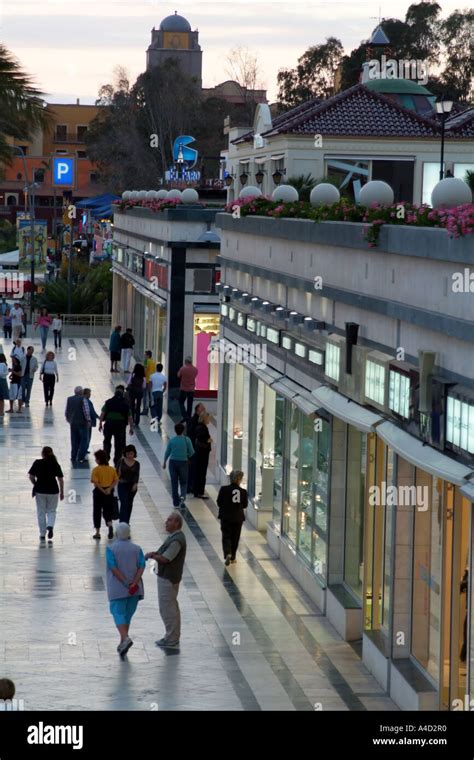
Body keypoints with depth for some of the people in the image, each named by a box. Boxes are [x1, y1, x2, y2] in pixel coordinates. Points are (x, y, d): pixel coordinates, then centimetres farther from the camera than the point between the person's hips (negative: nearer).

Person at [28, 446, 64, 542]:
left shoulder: (37, 463, -5)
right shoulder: (55, 464, -3)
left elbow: (31, 476, -7)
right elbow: (60, 479, -3)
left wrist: (35, 484, 11)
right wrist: (62, 492, 5)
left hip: (40, 490, 0)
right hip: (53, 490, 1)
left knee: (41, 513, 11)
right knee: (51, 511, 14)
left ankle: (42, 535, 14)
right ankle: (50, 526, -14)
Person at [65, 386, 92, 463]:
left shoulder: (69, 399, 4)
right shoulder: (83, 399, -12)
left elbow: (67, 411, 10)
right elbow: (86, 411, -17)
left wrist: (69, 419, 23)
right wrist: (88, 420, -9)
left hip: (73, 423, 5)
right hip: (82, 422, -5)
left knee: (74, 440, 14)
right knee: (84, 440, 3)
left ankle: (73, 457, 16)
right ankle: (81, 457, -4)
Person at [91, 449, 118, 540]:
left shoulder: (96, 469, -11)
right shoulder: (112, 469, 2)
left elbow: (95, 482, -19)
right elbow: (116, 481, -2)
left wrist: (102, 491, -14)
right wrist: (109, 489, -10)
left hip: (98, 492, -3)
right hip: (109, 492, 3)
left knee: (97, 512, 10)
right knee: (108, 511, 14)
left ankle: (97, 533, 14)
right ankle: (110, 525, -16)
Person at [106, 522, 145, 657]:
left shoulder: (111, 549, -6)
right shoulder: (136, 548, 5)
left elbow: (114, 568, -16)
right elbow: (142, 566, -7)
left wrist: (126, 584, -16)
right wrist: (134, 584, -16)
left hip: (118, 588, -4)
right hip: (135, 589, 4)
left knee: (118, 614, -4)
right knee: (127, 614, 15)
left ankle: (126, 638, -26)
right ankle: (122, 643, 19)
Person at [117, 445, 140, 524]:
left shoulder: (136, 464, 1)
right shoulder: (121, 462, -3)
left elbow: (137, 475, -5)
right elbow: (117, 473, 1)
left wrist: (135, 484, -18)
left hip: (132, 486, 3)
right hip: (122, 485, -3)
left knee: (129, 504, 12)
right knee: (124, 503, -13)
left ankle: (127, 522, 25)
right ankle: (123, 522, -16)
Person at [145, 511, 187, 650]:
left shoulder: (177, 540, -24)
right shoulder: (174, 537, 10)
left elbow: (165, 559, -25)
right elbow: (165, 553, 19)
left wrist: (152, 556, -8)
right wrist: (155, 553, -1)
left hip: (168, 579, -11)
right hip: (167, 576, 11)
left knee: (167, 608, -4)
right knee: (171, 607, 17)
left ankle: (172, 641, 2)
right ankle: (172, 638, 26)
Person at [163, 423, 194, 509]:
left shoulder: (171, 440, -3)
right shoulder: (186, 440, -8)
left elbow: (167, 452, 4)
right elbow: (191, 452, -5)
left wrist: (164, 462, 18)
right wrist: (188, 455, 18)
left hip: (173, 462, 1)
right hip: (183, 462, -1)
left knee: (174, 482, 10)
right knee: (183, 482, 10)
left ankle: (176, 501, 13)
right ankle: (183, 496, -18)